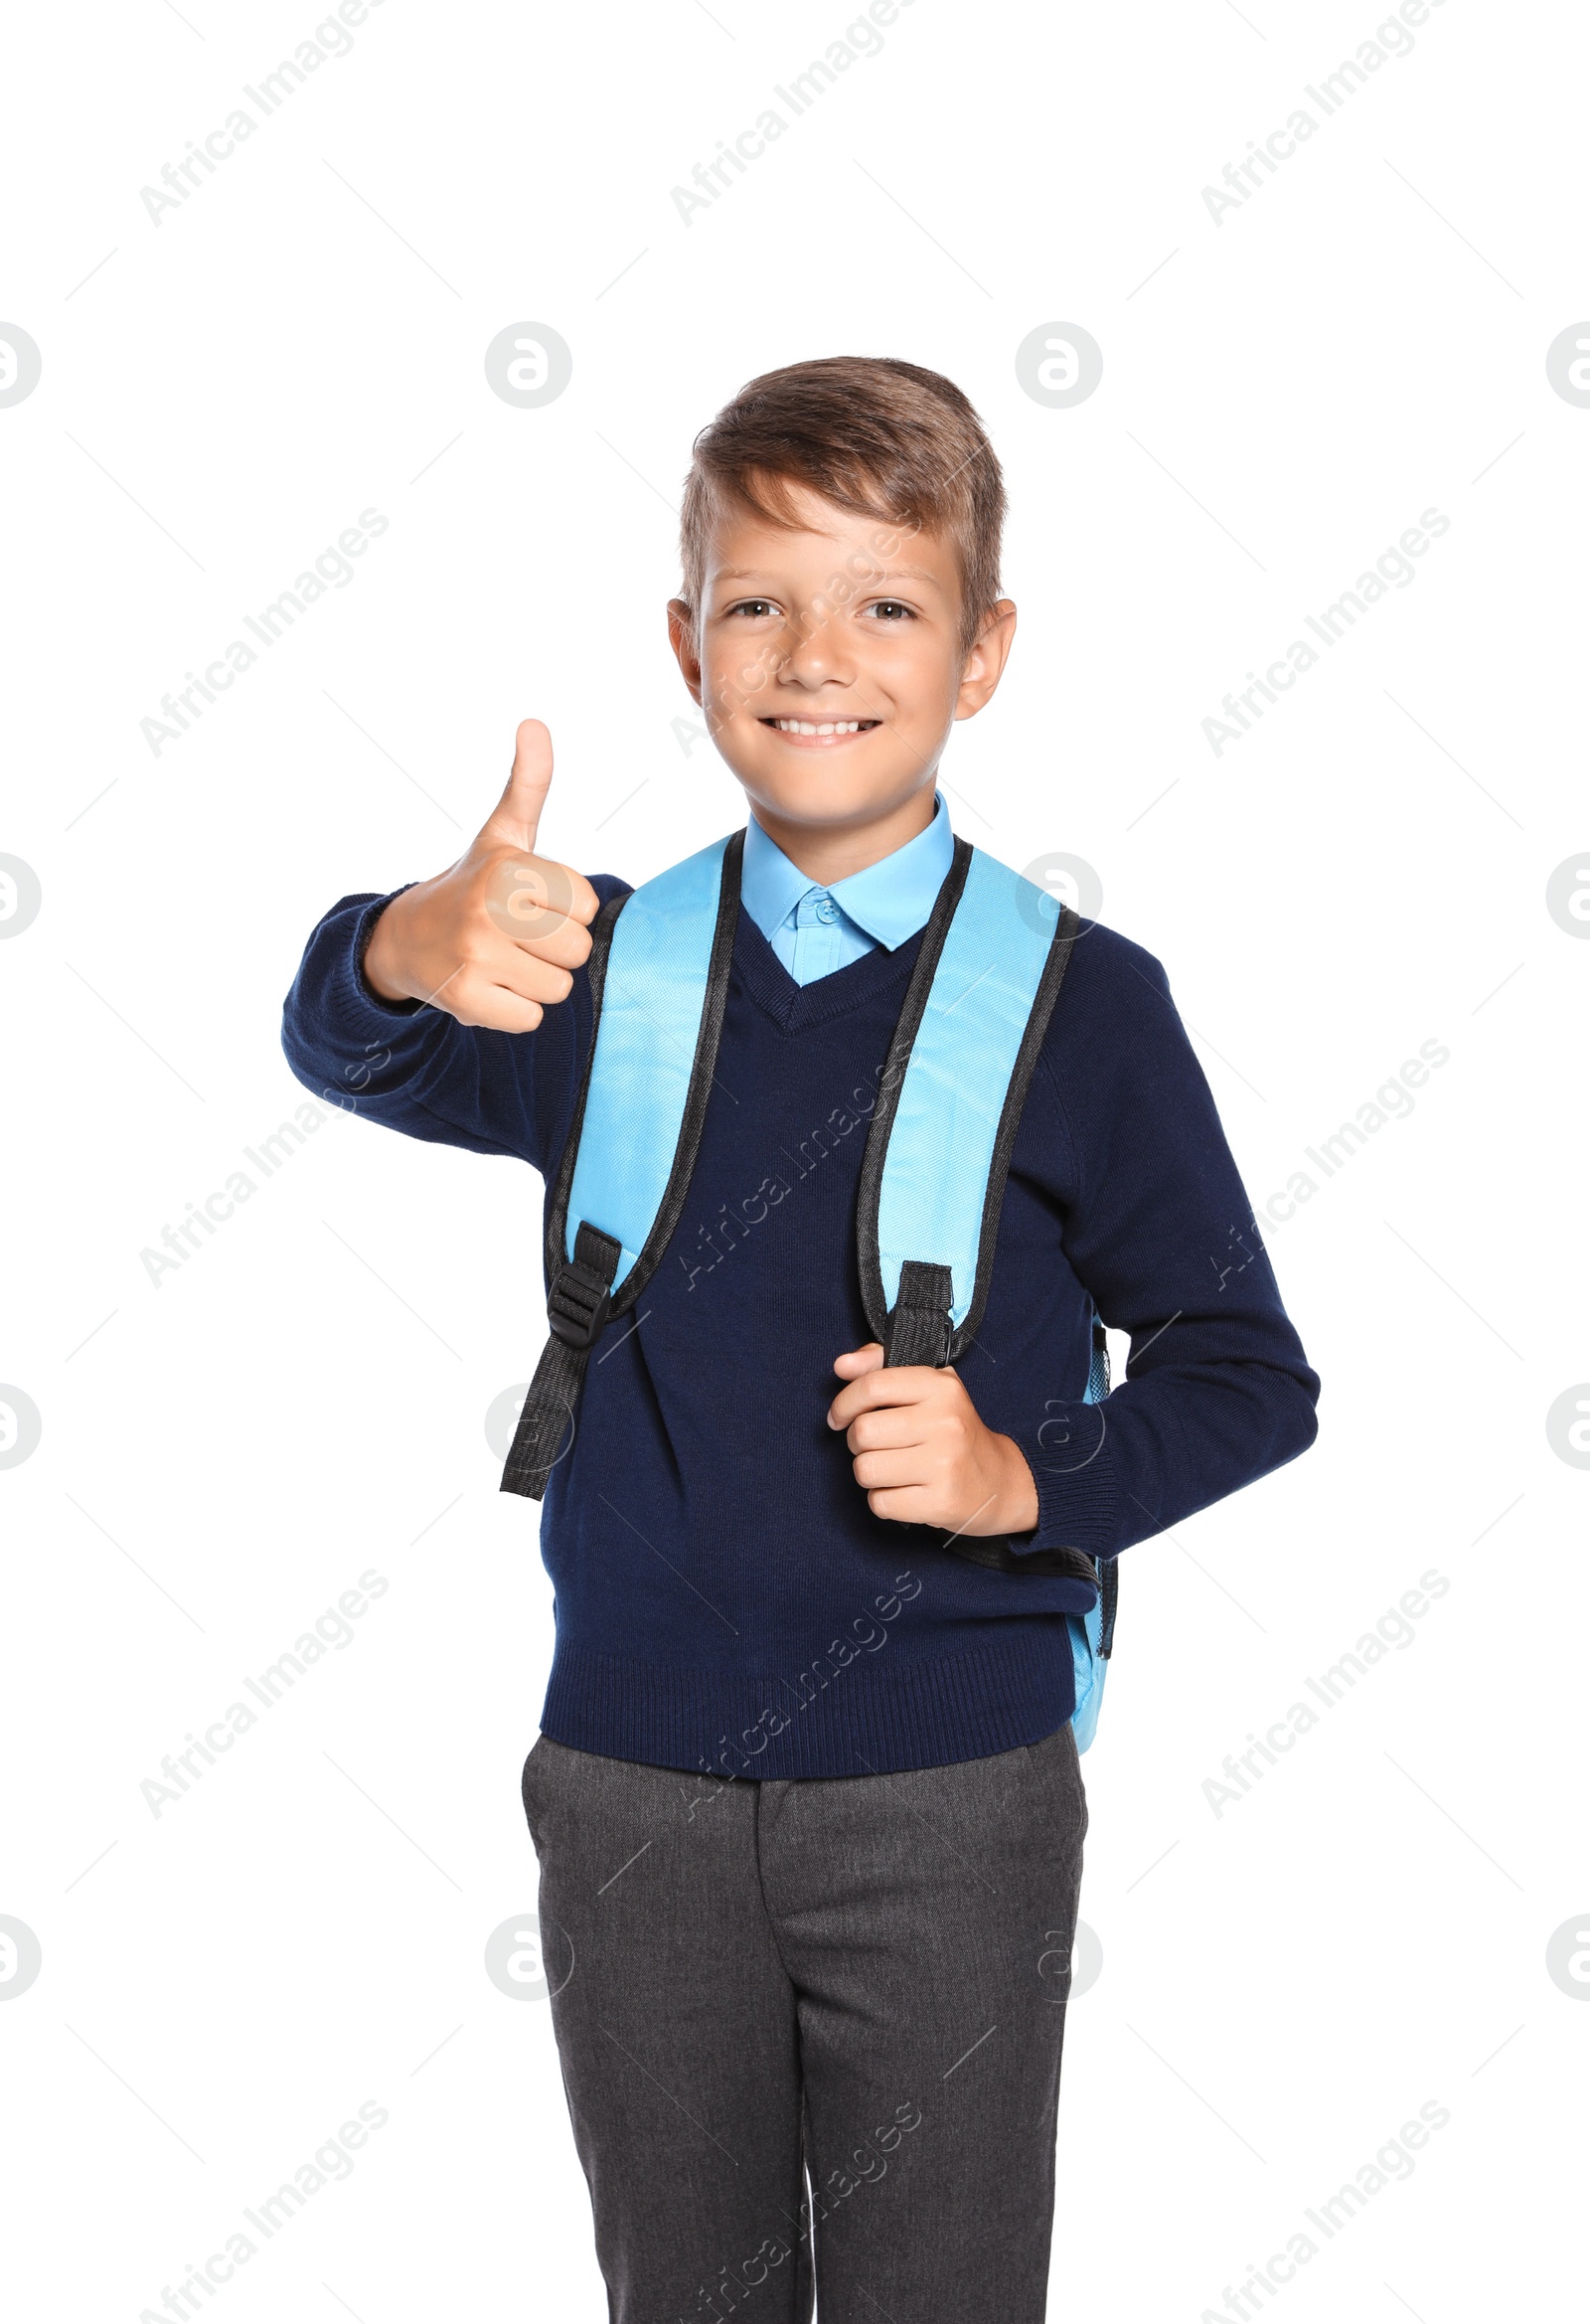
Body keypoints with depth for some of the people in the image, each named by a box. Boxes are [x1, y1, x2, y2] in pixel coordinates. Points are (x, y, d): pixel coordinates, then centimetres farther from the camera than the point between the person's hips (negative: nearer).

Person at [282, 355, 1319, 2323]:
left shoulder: (1080, 1001, -6)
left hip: (952, 1794, -2)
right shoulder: (599, 967, 1)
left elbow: (1247, 1373, -1)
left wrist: (1029, 1476, -19)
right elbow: (349, 1052, -16)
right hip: (632, 1783, 3)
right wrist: (410, 955, -39)